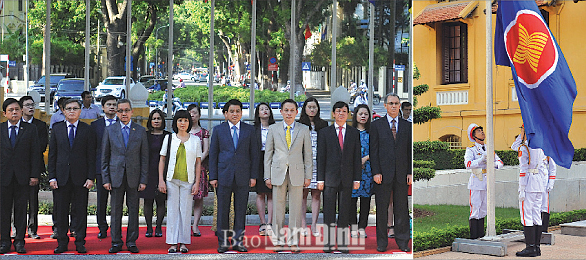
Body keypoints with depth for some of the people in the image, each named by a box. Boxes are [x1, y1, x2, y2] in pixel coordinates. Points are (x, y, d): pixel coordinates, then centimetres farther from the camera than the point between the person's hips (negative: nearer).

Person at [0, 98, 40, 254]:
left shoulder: (31, 130, 4)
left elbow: (35, 154, 2)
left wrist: (34, 175, -4)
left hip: (22, 176, -1)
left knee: (21, 210, 4)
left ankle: (19, 241, 11)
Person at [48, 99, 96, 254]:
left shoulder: (87, 130, 5)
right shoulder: (57, 129, 10)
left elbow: (91, 156, 2)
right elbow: (52, 154, 9)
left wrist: (91, 177, -5)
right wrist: (52, 177, 1)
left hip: (80, 177, -1)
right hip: (61, 176, 2)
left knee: (80, 211, 2)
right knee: (61, 211, 4)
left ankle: (80, 243, 9)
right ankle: (62, 242, 14)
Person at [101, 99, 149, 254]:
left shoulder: (141, 131, 4)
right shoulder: (109, 131, 6)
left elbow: (144, 157, 3)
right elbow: (104, 157, 6)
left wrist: (143, 180, -2)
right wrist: (106, 179, -1)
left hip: (134, 177, 0)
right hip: (116, 176, 0)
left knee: (133, 210, 4)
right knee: (116, 210, 4)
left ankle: (131, 242, 13)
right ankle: (116, 242, 13)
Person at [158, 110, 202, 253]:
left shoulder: (195, 140, 7)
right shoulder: (169, 138, 7)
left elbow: (198, 163, 7)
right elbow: (162, 160, 7)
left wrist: (197, 183, 0)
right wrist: (161, 180, -1)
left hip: (188, 181, 0)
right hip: (172, 179, 0)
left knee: (186, 210, 0)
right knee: (173, 210, 0)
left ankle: (184, 242, 9)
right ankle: (173, 243, 6)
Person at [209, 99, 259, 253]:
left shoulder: (249, 130, 8)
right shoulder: (218, 130, 6)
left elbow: (254, 154, 7)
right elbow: (213, 154, 5)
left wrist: (253, 176, 1)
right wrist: (213, 177, -1)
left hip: (243, 177, 1)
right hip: (224, 176, -1)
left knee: (241, 211, 4)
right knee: (223, 210, 3)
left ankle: (238, 241, 13)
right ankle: (223, 242, 11)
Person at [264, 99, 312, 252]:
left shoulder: (304, 130, 6)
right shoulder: (273, 129, 7)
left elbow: (308, 154, 7)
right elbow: (268, 154, 8)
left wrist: (308, 176, 1)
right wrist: (267, 176, 2)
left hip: (297, 173, 0)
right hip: (278, 173, 0)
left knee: (296, 208, 2)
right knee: (278, 208, 2)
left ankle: (294, 242, 10)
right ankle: (278, 241, 12)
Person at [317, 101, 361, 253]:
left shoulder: (354, 133, 10)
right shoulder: (324, 133, 5)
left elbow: (357, 157, 8)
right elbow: (321, 157, 2)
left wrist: (357, 179, 2)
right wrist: (320, 179, -3)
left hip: (347, 179, 1)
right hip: (330, 178, -1)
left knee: (345, 212, 4)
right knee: (328, 212, -1)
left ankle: (343, 243, 9)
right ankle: (328, 243, 4)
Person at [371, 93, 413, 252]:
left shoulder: (407, 126, 11)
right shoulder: (377, 125, 5)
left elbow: (410, 150, 10)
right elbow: (373, 150, 0)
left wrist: (410, 172, 2)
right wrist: (375, 172, -8)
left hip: (401, 174, 2)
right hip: (383, 173, -2)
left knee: (402, 209, 5)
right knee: (382, 208, 3)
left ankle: (402, 241, 13)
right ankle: (382, 242, 12)